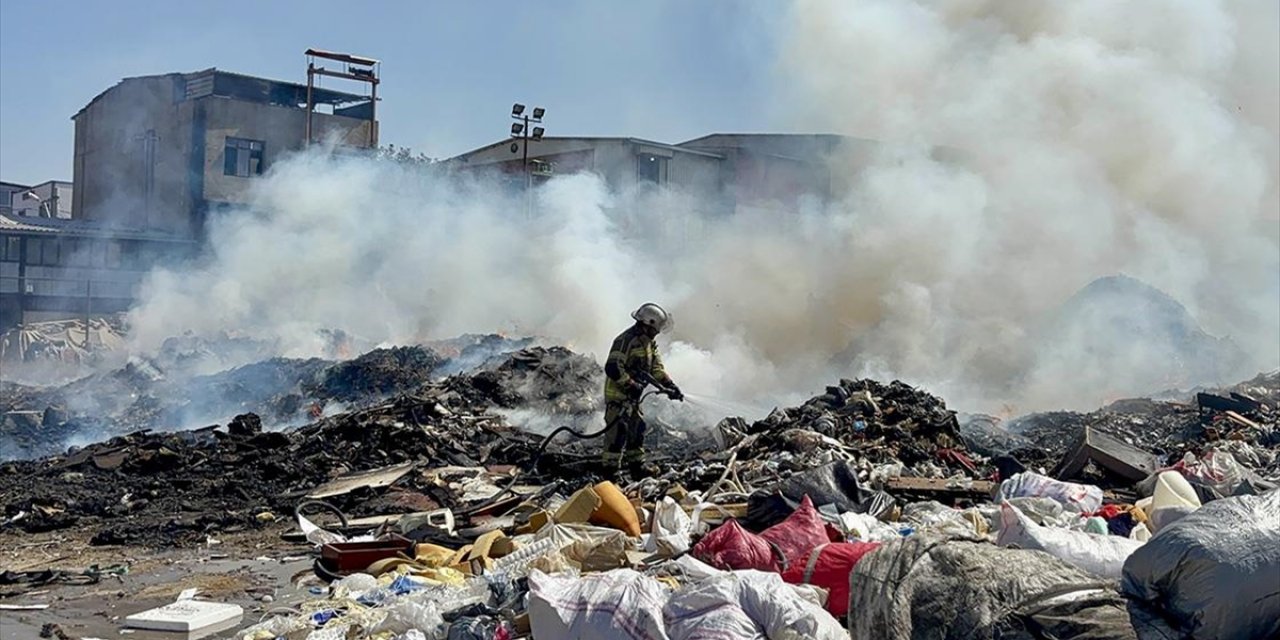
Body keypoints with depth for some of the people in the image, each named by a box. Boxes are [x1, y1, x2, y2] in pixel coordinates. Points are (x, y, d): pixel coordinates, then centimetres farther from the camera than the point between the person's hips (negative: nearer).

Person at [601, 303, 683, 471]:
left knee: (637, 429, 15)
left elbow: (656, 368, 11)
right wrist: (631, 386, -25)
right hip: (618, 395, -10)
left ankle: (636, 464, 26)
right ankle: (611, 467, -7)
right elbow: (612, 368, -27)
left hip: (632, 396, 10)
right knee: (618, 431, -11)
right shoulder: (626, 340, -21)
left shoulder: (649, 343, 10)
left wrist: (669, 386, -3)